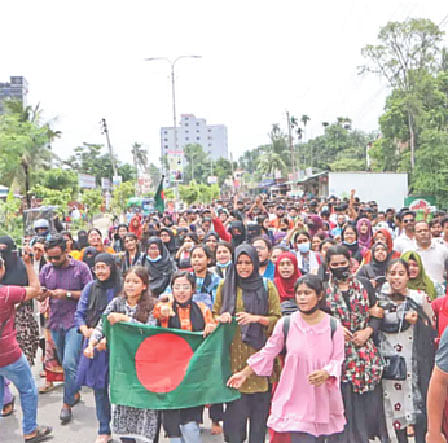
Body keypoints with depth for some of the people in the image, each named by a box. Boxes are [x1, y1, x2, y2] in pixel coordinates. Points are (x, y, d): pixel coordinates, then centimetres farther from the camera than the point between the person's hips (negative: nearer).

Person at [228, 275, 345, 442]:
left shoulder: (333, 326, 0)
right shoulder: (286, 324, -1)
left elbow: (338, 360, 1)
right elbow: (267, 352, 9)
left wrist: (325, 373, -21)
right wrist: (244, 373, 13)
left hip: (325, 400, 1)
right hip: (296, 397, -1)